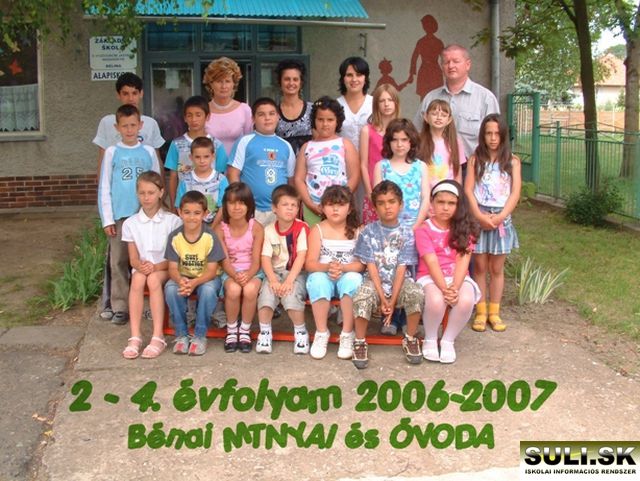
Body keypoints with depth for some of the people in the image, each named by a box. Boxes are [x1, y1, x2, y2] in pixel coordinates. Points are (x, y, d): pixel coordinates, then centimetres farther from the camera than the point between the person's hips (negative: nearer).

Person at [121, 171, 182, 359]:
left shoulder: (173, 221, -5)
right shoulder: (131, 223, 3)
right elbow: (133, 259, 1)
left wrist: (155, 267, -23)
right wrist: (141, 266, -22)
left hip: (165, 269, -2)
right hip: (141, 269, 2)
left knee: (153, 279, -35)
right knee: (138, 278, -33)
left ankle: (158, 337, -34)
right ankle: (135, 337, -33)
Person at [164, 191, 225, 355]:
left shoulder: (210, 237, -16)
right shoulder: (175, 237, -9)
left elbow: (211, 270, -17)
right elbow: (173, 268, -10)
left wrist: (194, 283, -36)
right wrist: (180, 280, -34)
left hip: (206, 278, -2)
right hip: (183, 278, 2)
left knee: (208, 290, -35)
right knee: (170, 288, -29)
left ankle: (200, 336, -16)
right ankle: (181, 335, -13)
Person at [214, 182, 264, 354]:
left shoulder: (256, 228, -7)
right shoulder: (220, 229, -5)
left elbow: (256, 261, -9)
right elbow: (224, 261, -8)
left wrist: (248, 275, -29)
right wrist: (235, 275, -28)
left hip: (252, 272, 0)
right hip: (230, 272, 1)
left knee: (250, 290, -33)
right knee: (233, 290, -33)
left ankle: (245, 331, -10)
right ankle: (231, 331, -9)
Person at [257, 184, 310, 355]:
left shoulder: (302, 228, -7)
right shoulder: (269, 230, 1)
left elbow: (301, 256, -14)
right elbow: (265, 258, -6)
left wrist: (289, 280, -24)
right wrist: (273, 280, -21)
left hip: (296, 273, -2)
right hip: (275, 272, 2)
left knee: (290, 294, -31)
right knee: (266, 292, -27)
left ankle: (301, 332, -8)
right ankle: (265, 333, -9)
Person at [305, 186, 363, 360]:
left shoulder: (357, 231, 3)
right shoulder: (318, 230, 2)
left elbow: (361, 264, -5)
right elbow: (310, 264, -7)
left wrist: (342, 268, -25)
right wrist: (327, 267, -28)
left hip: (348, 276, 0)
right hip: (323, 277, 0)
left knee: (353, 279, -34)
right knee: (318, 279, -34)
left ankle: (347, 334, -23)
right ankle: (321, 333, -20)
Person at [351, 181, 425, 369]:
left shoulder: (406, 233, -1)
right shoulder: (368, 232, -2)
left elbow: (401, 268, -7)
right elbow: (371, 266, -6)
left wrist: (393, 300, -15)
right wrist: (382, 297, -15)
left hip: (399, 282, 1)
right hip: (375, 281, -1)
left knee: (417, 294, -30)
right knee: (362, 297, -33)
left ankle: (410, 339, -7)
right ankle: (360, 342, -12)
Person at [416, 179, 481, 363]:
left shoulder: (464, 228, 4)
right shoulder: (424, 229, -3)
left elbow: (463, 260, -8)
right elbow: (431, 262, -13)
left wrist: (455, 287, -23)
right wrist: (444, 289, -27)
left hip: (458, 278, 2)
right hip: (431, 278, -2)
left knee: (466, 300, -32)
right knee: (436, 300, -36)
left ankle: (448, 340, -6)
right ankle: (430, 339, -4)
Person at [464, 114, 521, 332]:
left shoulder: (512, 161, 2)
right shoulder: (475, 159, 2)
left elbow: (515, 193, -3)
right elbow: (468, 190, -4)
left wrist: (500, 217, -14)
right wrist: (480, 216, -15)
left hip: (502, 219, 0)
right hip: (479, 218, 0)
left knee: (497, 269, 8)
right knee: (480, 267, 4)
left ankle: (494, 312, 16)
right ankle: (480, 312, 12)